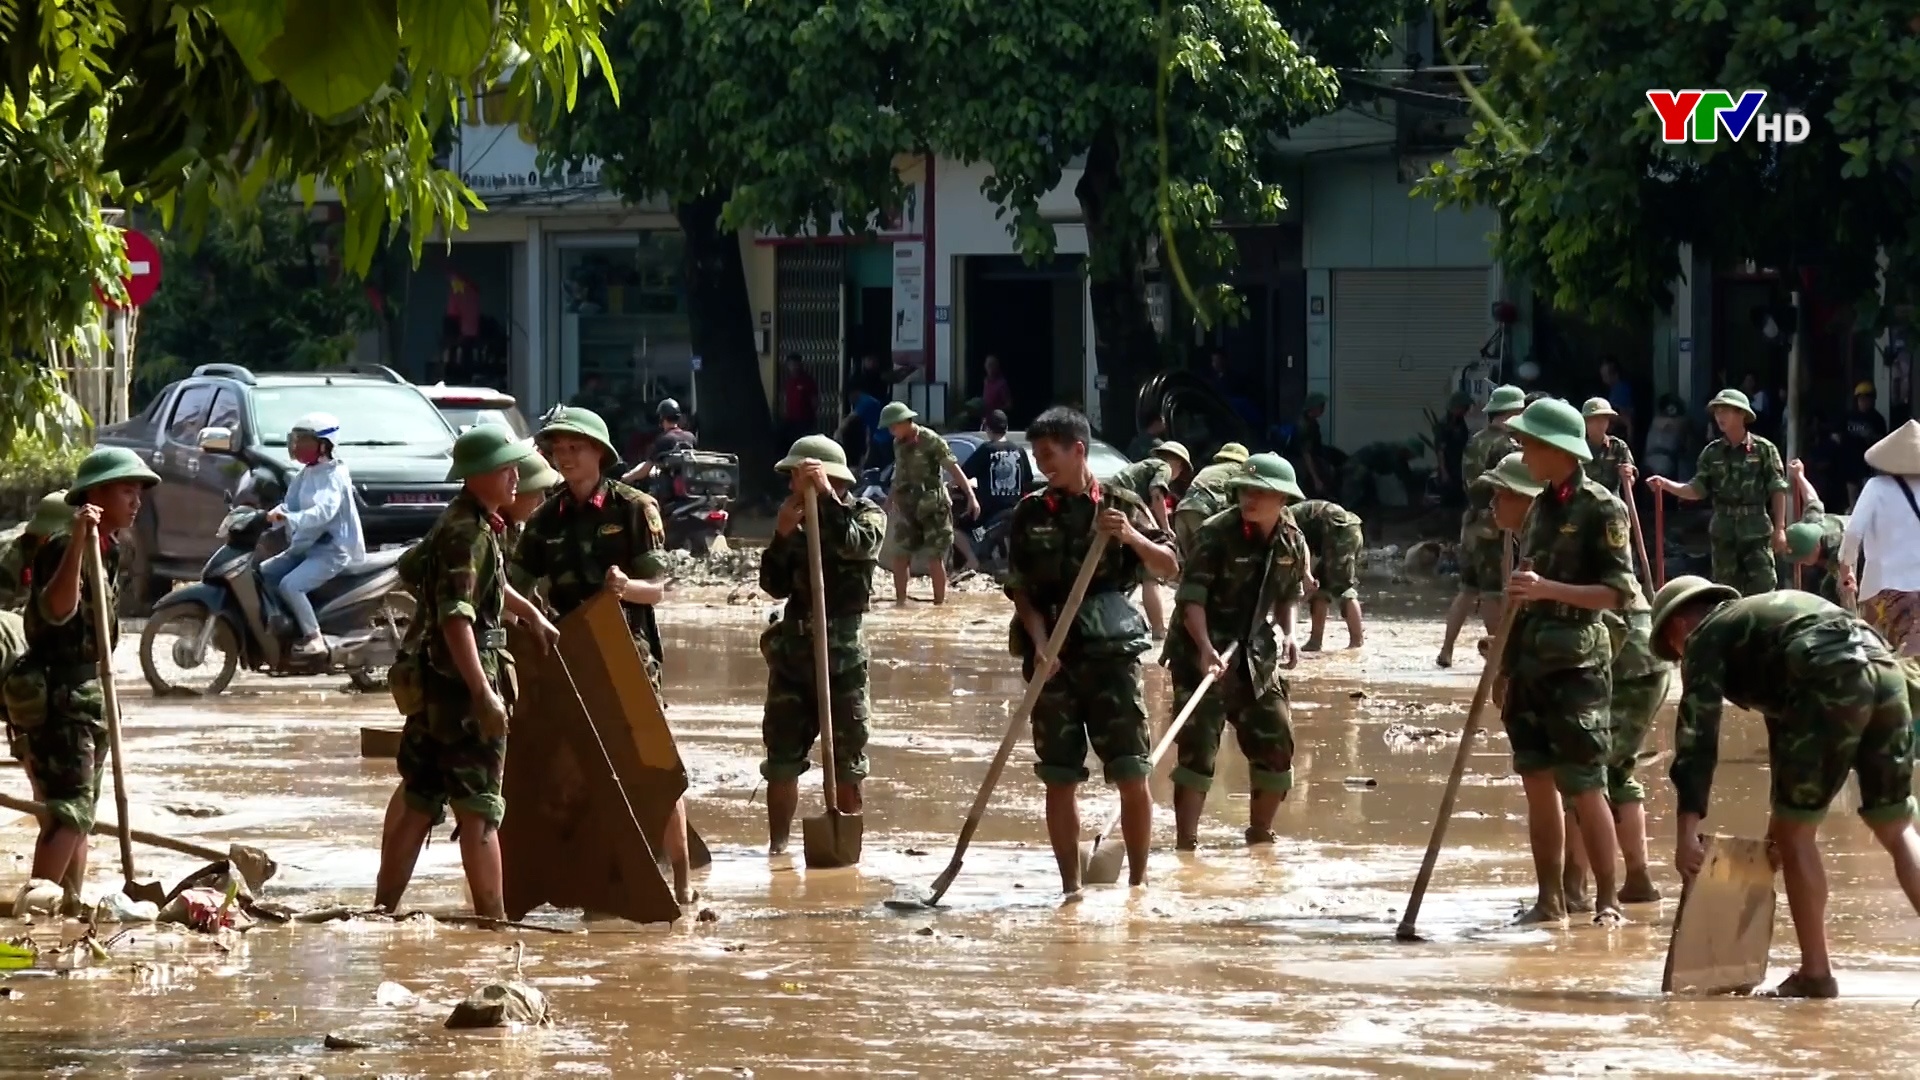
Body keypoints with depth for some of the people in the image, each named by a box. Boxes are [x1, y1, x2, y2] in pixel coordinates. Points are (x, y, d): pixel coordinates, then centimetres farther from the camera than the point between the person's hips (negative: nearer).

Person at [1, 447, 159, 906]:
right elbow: (57, 610, -35)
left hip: (87, 691, 10)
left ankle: (71, 905, 20)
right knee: (69, 811, -17)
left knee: (80, 812, 14)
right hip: (53, 693, -10)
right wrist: (77, 543, -43)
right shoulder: (60, 549, -16)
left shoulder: (109, 551, 13)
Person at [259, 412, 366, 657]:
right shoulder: (305, 474, 14)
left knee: (289, 585, -28)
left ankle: (314, 639, -24)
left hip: (333, 549, -10)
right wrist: (273, 514, -7)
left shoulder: (332, 475, -15)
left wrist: (289, 518, -44)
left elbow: (324, 510, -31)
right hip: (305, 546, 10)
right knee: (261, 574, 8)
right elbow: (291, 507, 14)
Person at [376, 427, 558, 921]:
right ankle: (492, 918, -6)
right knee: (479, 805, -7)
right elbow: (456, 617, -27)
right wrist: (484, 693, -31)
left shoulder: (478, 524, 14)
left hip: (433, 681, 10)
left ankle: (385, 905, 19)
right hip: (459, 681, -10)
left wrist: (532, 615, 44)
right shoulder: (466, 532, -19)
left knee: (418, 796, 14)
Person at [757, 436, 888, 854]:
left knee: (846, 765, 1)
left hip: (842, 653, -4)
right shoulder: (799, 521, 10)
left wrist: (826, 496, -21)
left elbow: (854, 543, -25)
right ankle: (777, 845, 12)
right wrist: (781, 537, -9)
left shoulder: (867, 515, -1)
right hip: (793, 650, 4)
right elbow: (775, 585, 5)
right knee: (782, 760, 5)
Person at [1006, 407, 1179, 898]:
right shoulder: (1031, 513, 7)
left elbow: (1169, 567, 3)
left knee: (1132, 773, -5)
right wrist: (1039, 641, -12)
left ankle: (1138, 880, 5)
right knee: (1060, 778, 3)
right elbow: (1019, 587, 4)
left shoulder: (1121, 506, 4)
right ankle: (1071, 887, 10)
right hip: (1053, 657, 1)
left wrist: (1132, 536, -16)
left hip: (1112, 651, -1)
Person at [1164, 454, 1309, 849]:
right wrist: (1206, 649, -31)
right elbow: (1191, 598, -18)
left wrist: (1288, 635, 0)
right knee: (1199, 747, -11)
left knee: (1276, 744, 7)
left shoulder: (1293, 543, 2)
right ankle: (1186, 841, -7)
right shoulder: (1217, 534, -15)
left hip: (1256, 656, 6)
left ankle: (1260, 833, 25)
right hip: (1202, 654, -6)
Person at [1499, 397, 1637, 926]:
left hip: (1576, 665, -7)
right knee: (1539, 783, 7)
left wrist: (1547, 589, -25)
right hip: (1531, 663, 7)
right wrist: (1507, 665, 20)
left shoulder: (1601, 509, -8)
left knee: (1585, 788, -7)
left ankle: (1607, 901, -2)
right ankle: (1550, 900, 11)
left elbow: (1619, 592, -14)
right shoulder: (1541, 507, 14)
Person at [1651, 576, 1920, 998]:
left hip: (1832, 682, -7)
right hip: (1885, 668, 7)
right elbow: (1787, 722, 45)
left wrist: (1687, 830, -4)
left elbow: (1697, 731, 2)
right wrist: (1786, 808, 51)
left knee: (1794, 835, 7)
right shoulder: (1763, 614, 38)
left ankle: (1815, 975, 10)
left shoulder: (1706, 635, 15)